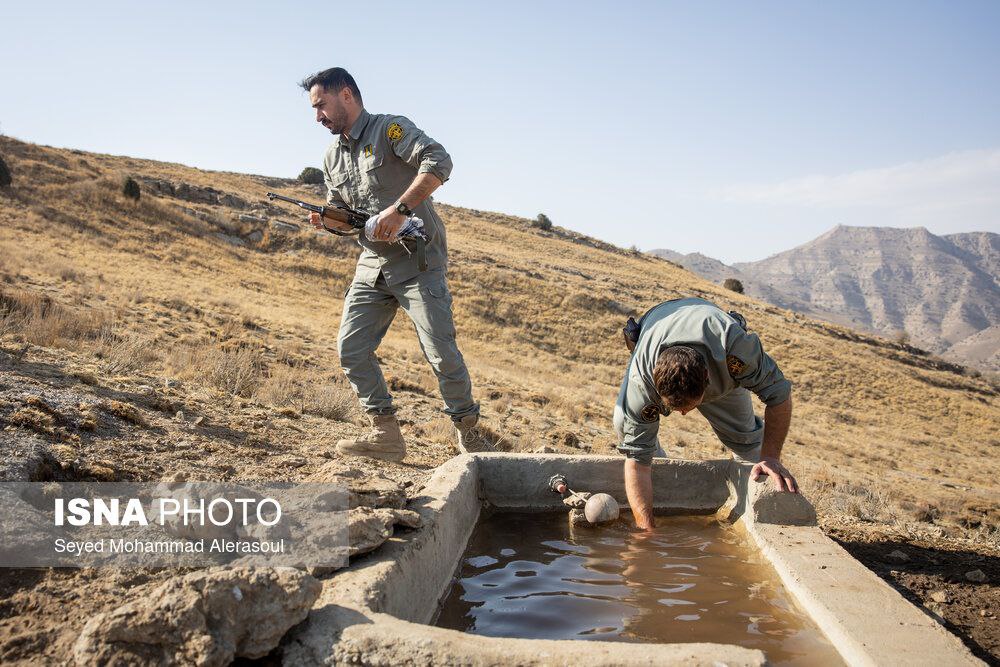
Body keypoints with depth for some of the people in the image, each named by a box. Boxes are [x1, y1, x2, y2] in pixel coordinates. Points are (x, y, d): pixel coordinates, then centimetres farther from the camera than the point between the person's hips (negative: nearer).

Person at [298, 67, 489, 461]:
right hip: (372, 266, 7)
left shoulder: (390, 129, -7)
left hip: (418, 261, -7)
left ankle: (469, 432, 11)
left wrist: (399, 208, -29)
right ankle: (385, 435, 9)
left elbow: (439, 162, -22)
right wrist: (328, 222, -4)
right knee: (351, 349, 0)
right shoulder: (333, 158, 15)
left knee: (440, 352, -8)